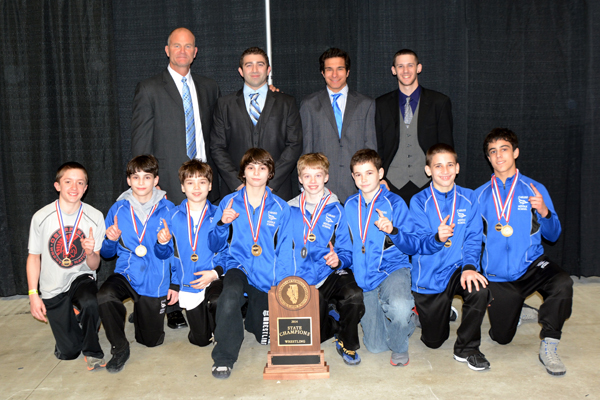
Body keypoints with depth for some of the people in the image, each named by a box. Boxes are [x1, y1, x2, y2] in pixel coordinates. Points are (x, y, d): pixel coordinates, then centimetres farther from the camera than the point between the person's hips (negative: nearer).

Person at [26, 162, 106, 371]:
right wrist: (33, 294, -3)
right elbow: (34, 257, 1)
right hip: (53, 289, 0)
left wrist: (90, 253, -28)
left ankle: (92, 350, -7)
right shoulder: (41, 217, -12)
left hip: (81, 278, 0)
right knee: (68, 352, 1)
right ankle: (70, 322, 37)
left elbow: (94, 266, -5)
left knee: (90, 302, -37)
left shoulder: (95, 217, -10)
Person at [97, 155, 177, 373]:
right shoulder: (118, 209, -1)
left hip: (155, 281, -1)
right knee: (104, 296, -33)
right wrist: (110, 239, -14)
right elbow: (107, 252, 8)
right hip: (126, 274, 1)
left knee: (151, 340, 8)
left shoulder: (168, 210, -5)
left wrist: (175, 284, -2)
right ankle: (120, 348, -9)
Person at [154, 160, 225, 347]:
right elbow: (164, 254, 5)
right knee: (200, 339, 7)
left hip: (214, 279, -2)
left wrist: (215, 273, -20)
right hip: (189, 285, 2)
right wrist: (162, 243, -17)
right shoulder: (173, 216, 0)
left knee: (215, 302, -36)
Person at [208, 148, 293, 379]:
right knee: (230, 295, -36)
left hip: (266, 275, 1)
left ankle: (253, 314, 42)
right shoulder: (229, 202, 3)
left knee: (265, 336, 5)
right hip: (239, 266, -1)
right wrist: (222, 224, -15)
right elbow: (214, 246, 4)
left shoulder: (280, 208, 3)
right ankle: (224, 358, -17)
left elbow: (285, 251, 2)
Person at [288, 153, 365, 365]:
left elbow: (346, 251, 6)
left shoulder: (336, 210, 7)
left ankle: (347, 344, -4)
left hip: (331, 273, 0)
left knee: (354, 294, -32)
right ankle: (336, 321, 17)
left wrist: (338, 259, -17)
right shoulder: (290, 210, 8)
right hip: (302, 280, 0)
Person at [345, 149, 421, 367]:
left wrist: (393, 231, -25)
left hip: (392, 269, -3)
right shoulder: (350, 206, 8)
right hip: (364, 278, 4)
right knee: (375, 346, -1)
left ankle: (399, 347, -3)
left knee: (400, 308, -38)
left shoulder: (394, 203, -4)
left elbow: (414, 245, -8)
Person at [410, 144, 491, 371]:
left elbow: (473, 239, -5)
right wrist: (437, 238, -38)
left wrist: (469, 266, -24)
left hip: (457, 269, 1)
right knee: (433, 341, 5)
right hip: (428, 276, -1)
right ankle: (441, 314, 44)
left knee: (480, 290, -33)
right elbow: (420, 244, -15)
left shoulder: (468, 199, 0)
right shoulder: (419, 201, -7)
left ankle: (466, 347, -7)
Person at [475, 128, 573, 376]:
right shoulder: (480, 195, 6)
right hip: (498, 275, 1)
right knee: (501, 338, 4)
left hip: (532, 264, -1)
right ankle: (511, 307, 38)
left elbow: (553, 235, 3)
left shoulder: (535, 189, 3)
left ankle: (548, 347, -16)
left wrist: (545, 212, -17)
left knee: (563, 284, -34)